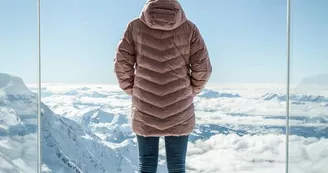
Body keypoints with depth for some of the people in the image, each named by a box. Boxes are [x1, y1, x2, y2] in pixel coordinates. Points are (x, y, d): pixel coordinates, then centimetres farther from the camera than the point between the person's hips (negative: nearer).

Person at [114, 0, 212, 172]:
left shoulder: (135, 26, -2)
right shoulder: (189, 28, -3)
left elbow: (122, 64, -4)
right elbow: (203, 67, -5)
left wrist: (132, 91, 9)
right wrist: (191, 92, 10)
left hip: (144, 109, 0)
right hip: (179, 110, 0)